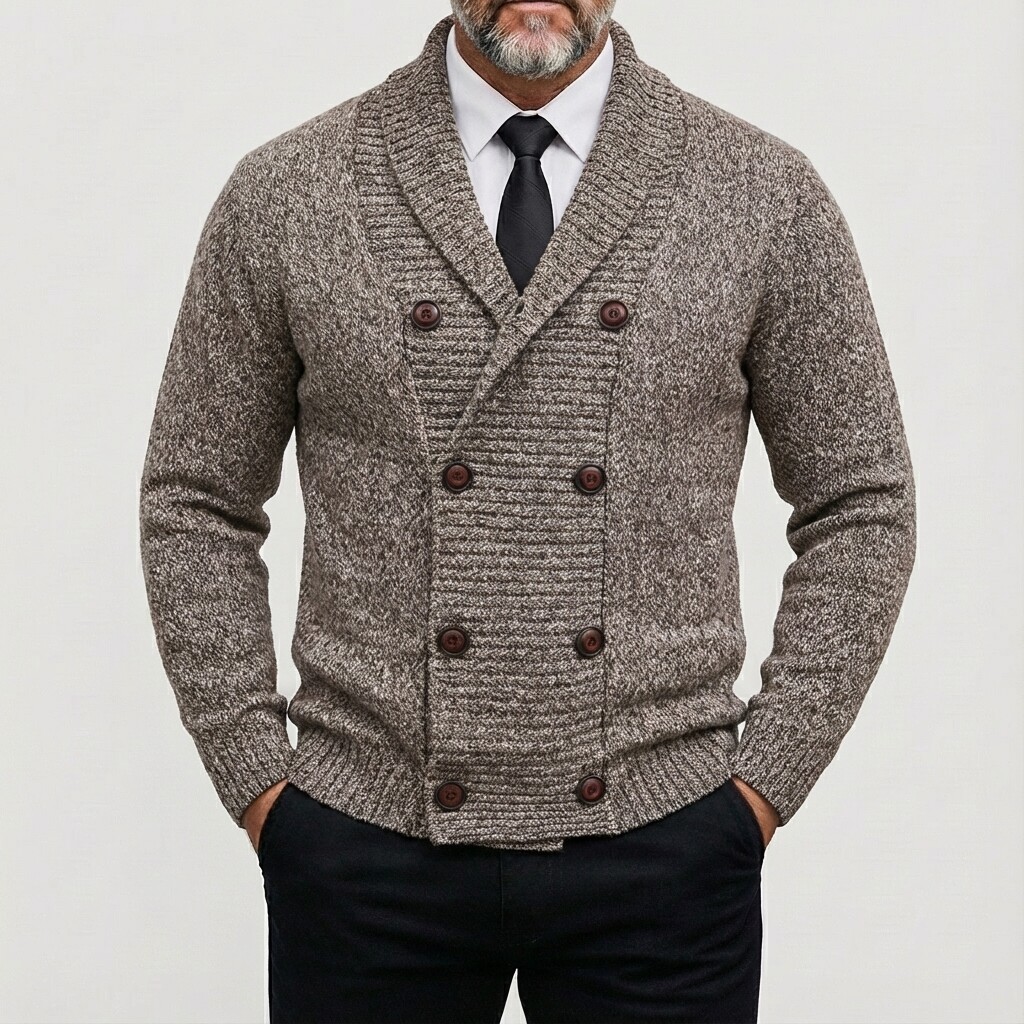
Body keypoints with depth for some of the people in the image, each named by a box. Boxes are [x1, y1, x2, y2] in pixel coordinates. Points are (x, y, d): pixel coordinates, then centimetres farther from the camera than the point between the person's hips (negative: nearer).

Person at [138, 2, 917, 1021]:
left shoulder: (765, 193, 0)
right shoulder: (284, 193, 0)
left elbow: (861, 505, 5)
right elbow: (195, 503, 6)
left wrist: (764, 784, -1)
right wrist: (258, 784, 0)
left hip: (662, 852, 0)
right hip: (364, 846, 0)